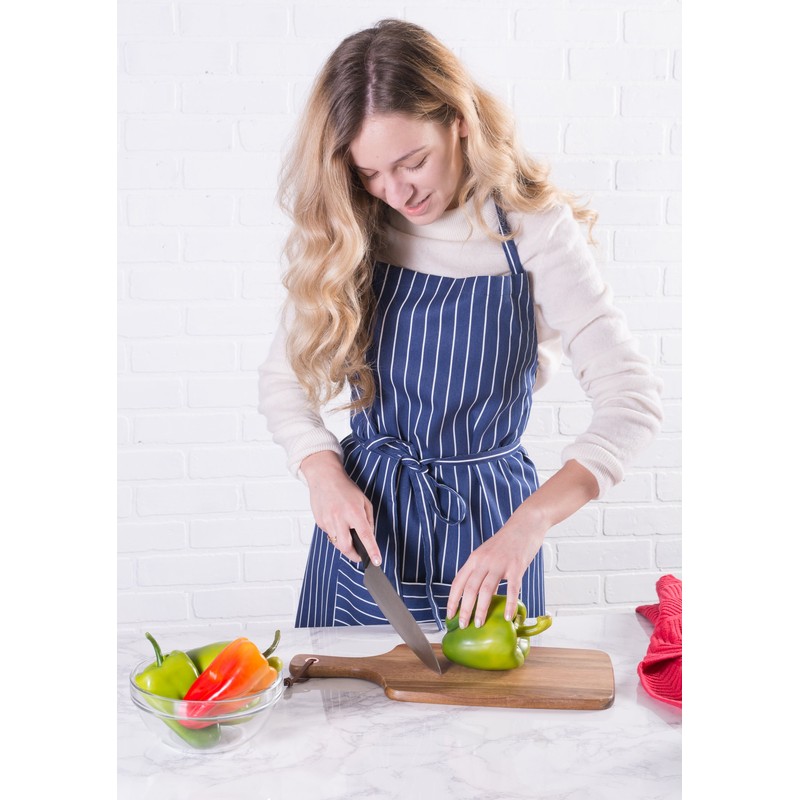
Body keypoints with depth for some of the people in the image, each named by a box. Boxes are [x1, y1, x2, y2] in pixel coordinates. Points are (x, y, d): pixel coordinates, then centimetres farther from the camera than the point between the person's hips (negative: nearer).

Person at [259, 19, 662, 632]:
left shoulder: (534, 229, -14)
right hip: (364, 509, 2)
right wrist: (324, 473, -16)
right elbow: (284, 376, 4)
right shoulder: (347, 235, -5)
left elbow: (631, 397, -21)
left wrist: (529, 523, -34)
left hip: (492, 522, -2)